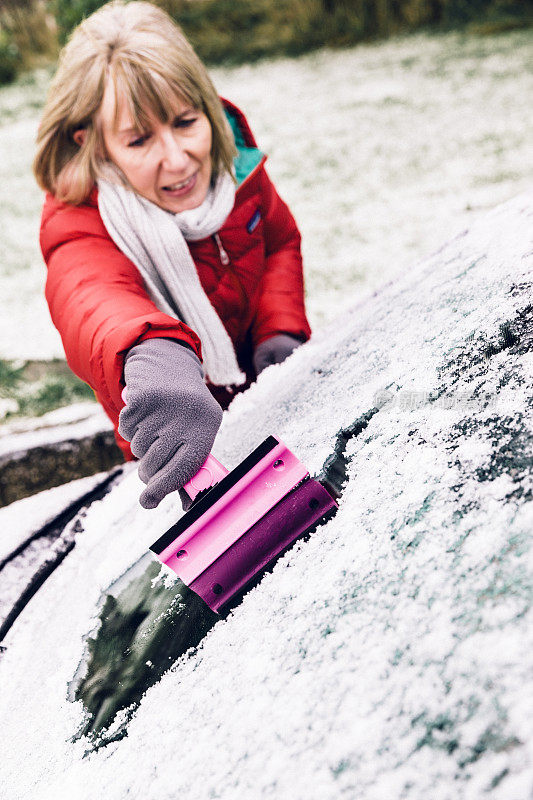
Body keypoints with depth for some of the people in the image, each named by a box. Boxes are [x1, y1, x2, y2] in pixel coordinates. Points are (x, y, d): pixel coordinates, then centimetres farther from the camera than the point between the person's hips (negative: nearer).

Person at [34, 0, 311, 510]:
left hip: (269, 383, 5)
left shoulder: (231, 161, -17)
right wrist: (154, 354, -84)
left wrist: (281, 329, -16)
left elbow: (280, 239, 1)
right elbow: (92, 300, -60)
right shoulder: (83, 225, -36)